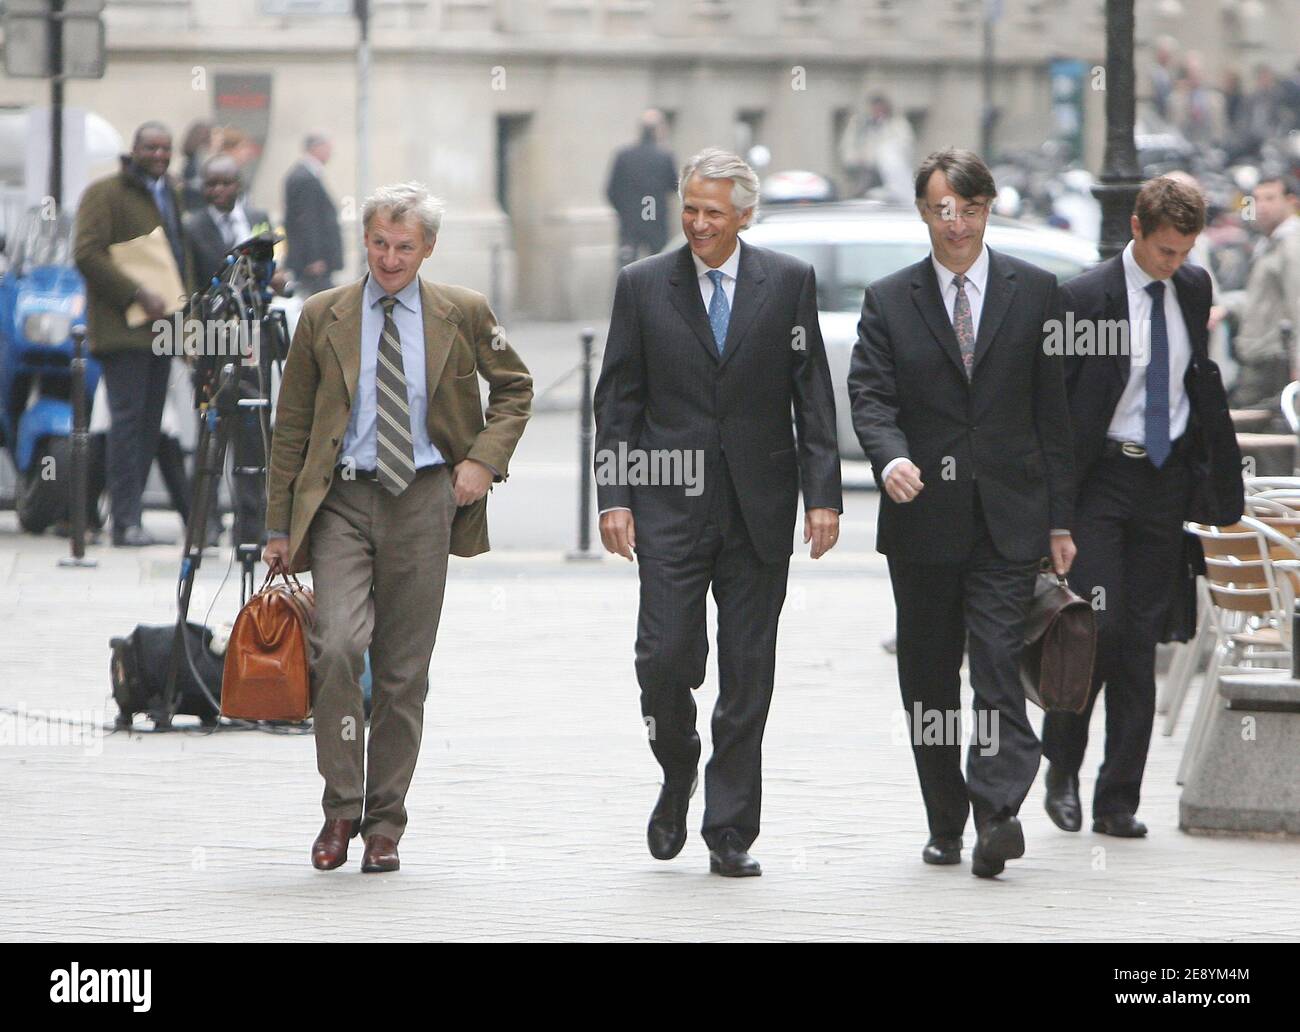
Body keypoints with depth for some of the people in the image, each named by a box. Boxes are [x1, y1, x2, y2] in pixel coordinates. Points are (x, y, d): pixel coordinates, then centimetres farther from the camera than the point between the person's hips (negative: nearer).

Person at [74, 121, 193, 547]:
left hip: (162, 326, 8)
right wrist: (137, 295, -21)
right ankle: (126, 523, -14)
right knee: (128, 418, -12)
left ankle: (129, 517, 10)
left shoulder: (170, 193, 20)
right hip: (123, 330, -8)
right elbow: (88, 254, -14)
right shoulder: (104, 193, -5)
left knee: (150, 423, 6)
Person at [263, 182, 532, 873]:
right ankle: (341, 807, -6)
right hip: (342, 499, -1)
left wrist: (484, 458, 3)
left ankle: (384, 822, 14)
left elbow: (515, 387, 20)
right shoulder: (323, 318, 6)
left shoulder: (463, 315, 6)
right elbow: (291, 428, 9)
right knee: (338, 643, -20)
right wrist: (279, 528, 6)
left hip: (424, 500, 1)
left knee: (404, 671, 3)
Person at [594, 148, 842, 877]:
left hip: (759, 510, 0)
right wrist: (614, 496, -3)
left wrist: (823, 495, -4)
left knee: (748, 674, 2)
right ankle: (679, 775, 20)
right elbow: (618, 400, 5)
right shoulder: (644, 285, 4)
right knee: (667, 656, -9)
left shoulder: (789, 282, 4)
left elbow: (813, 395, 3)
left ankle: (731, 832, 8)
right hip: (670, 504, 0)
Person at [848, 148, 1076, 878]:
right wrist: (891, 459, -25)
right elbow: (870, 397, -3)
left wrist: (1059, 518, 3)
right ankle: (945, 824, 16)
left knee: (999, 666, -13)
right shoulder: (889, 300, 6)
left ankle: (997, 811, -21)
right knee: (929, 676, 7)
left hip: (1008, 516, -2)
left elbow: (1053, 408, 6)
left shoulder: (1033, 291, 6)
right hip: (923, 517, 2)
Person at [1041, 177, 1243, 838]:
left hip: (1168, 478, 4)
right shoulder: (1085, 298, -9)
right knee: (1098, 625, -13)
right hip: (1101, 479, -4)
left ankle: (1119, 801, 8)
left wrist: (1224, 474, 16)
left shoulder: (1193, 288, 7)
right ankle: (1062, 767, 9)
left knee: (1140, 639, 4)